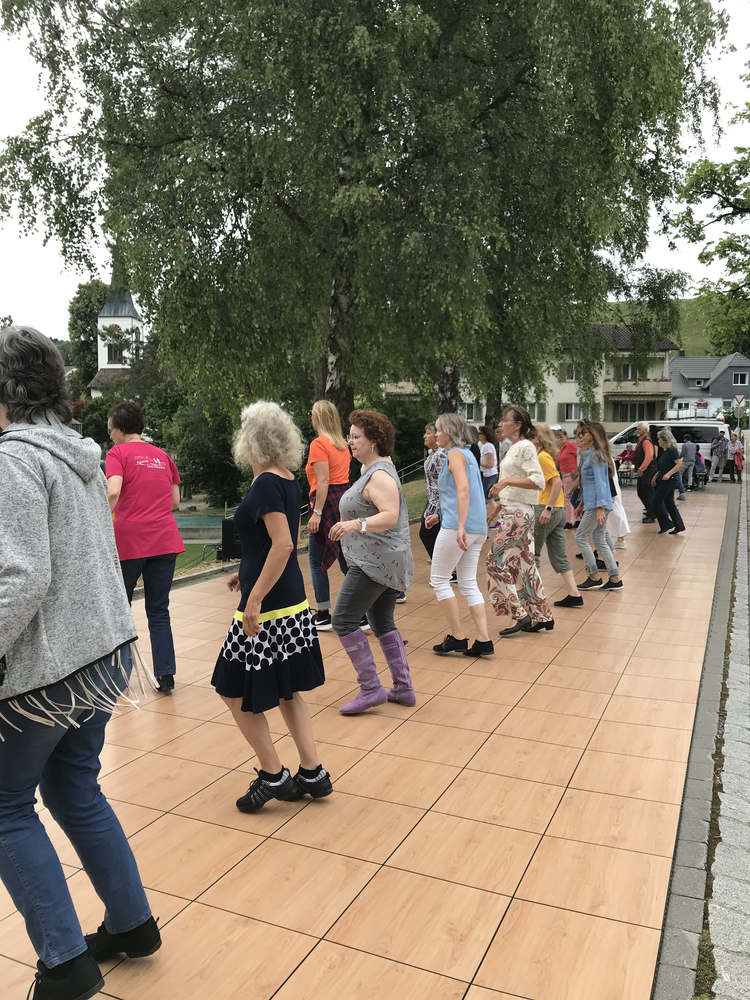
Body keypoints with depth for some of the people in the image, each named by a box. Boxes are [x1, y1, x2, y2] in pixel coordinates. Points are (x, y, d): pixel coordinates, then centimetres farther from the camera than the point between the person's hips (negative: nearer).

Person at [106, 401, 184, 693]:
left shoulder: (118, 453, -2)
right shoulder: (162, 456, 13)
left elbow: (113, 492, -19)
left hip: (129, 541, -4)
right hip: (165, 541, 4)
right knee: (159, 611, 9)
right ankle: (166, 674, 2)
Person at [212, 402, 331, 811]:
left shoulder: (266, 483, -17)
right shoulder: (289, 482, 8)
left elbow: (283, 544, -27)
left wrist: (256, 597, -26)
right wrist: (248, 573, 26)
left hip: (267, 609, -9)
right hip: (294, 604, 9)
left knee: (235, 691, 8)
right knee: (285, 691, 18)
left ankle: (273, 776, 16)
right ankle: (312, 773, 24)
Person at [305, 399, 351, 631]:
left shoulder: (319, 443, -9)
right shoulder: (342, 443, 15)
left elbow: (323, 481, -17)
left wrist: (317, 512, -19)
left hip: (328, 502, -8)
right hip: (345, 497, 8)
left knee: (316, 560, 4)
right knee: (346, 558, 9)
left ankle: (323, 616, 9)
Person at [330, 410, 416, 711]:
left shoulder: (379, 475, -18)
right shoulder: (378, 468, 15)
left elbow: (390, 516, -31)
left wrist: (355, 524, -43)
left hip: (376, 562, -11)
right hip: (388, 561, 11)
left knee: (344, 620, -7)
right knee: (382, 622, 16)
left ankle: (371, 689, -3)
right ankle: (403, 688, 21)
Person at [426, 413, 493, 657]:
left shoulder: (456, 454, -8)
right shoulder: (467, 454, 20)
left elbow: (464, 489, -23)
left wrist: (460, 526, -30)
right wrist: (440, 515, 30)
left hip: (457, 528, -9)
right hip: (477, 528, 9)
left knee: (439, 579, 3)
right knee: (468, 583, 10)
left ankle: (457, 637, 4)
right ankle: (483, 640, 6)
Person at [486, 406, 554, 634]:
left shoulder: (525, 447, -13)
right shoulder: (514, 448, 16)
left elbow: (538, 481, -24)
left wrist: (506, 480, -25)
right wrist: (496, 511, 19)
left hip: (518, 513, -10)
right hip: (513, 511, 10)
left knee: (496, 561, -6)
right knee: (523, 564, 11)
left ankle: (521, 616, -1)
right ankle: (542, 616, 18)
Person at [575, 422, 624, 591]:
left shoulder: (596, 456, -12)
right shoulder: (590, 455, 18)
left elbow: (600, 482, -19)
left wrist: (600, 507, -23)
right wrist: (583, 503, 25)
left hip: (597, 504, -10)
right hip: (592, 503, 10)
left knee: (581, 537, -4)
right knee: (599, 540, 10)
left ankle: (594, 577, 2)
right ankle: (615, 579, 12)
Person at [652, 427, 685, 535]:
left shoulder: (672, 450, -14)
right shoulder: (664, 451, 15)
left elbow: (679, 464, -21)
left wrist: (669, 474, -28)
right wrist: (656, 475, 20)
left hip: (669, 481, -10)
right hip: (663, 481, 10)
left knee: (657, 501, -5)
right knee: (669, 503, 11)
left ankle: (666, 524, 1)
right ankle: (679, 526, 14)